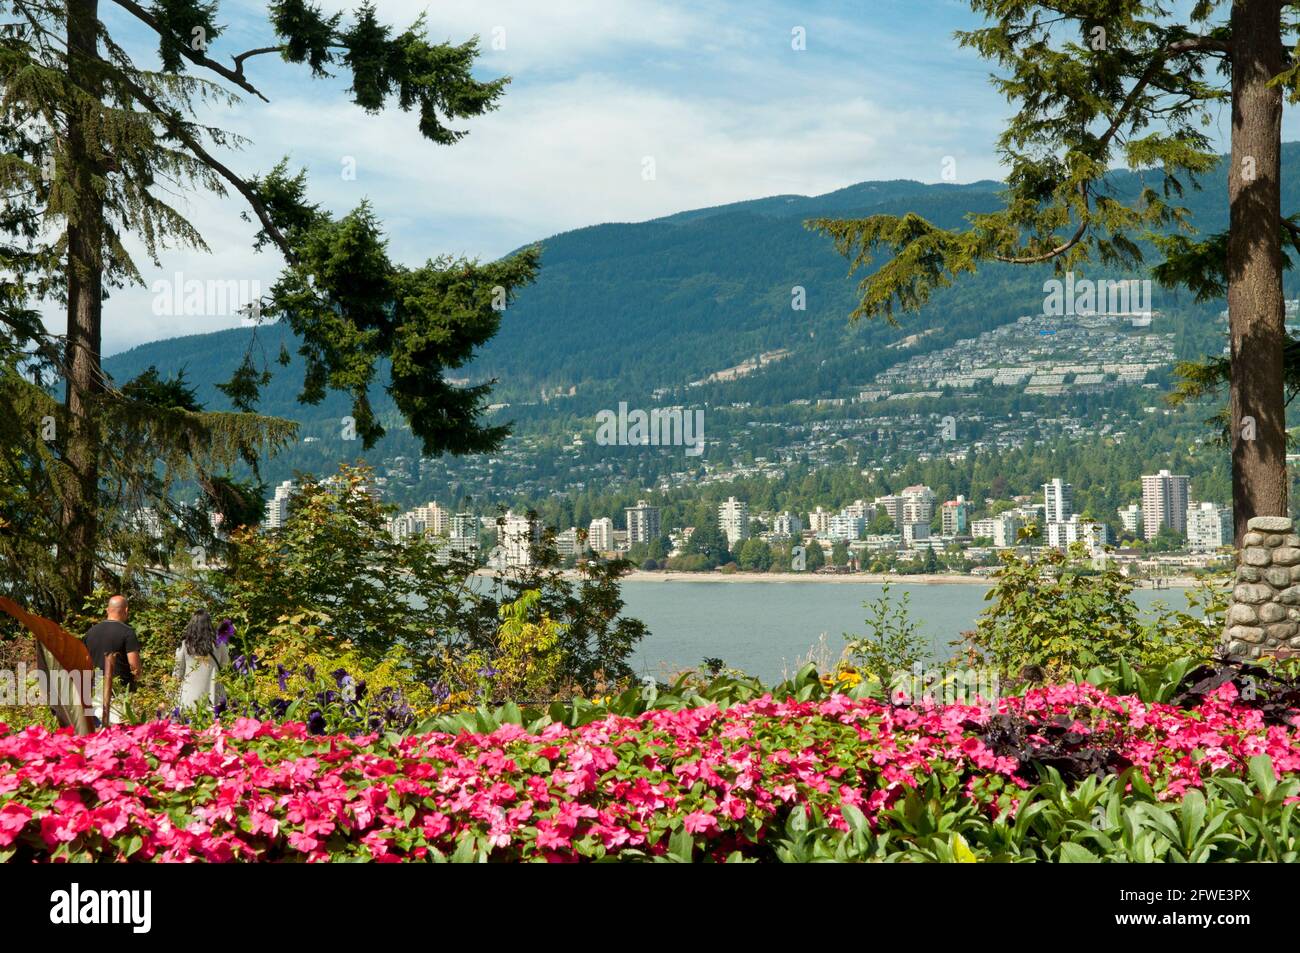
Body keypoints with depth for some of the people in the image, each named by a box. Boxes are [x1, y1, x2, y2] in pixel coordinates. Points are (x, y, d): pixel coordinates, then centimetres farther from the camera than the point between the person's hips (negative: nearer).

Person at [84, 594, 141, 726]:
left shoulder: (92, 631, 9)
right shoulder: (127, 632, -10)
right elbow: (134, 664, -16)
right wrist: (136, 674, 4)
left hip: (96, 690, 6)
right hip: (120, 690, -6)